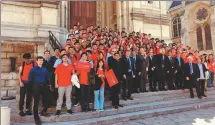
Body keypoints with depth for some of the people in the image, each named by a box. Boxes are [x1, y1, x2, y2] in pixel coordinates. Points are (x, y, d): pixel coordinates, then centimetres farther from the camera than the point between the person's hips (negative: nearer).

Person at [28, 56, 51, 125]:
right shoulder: (33, 69, 1)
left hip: (44, 86, 3)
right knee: (36, 102, 1)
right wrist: (32, 85, -3)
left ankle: (44, 112, 32)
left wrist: (49, 84, 3)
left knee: (46, 100, 6)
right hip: (36, 86, -3)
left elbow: (48, 77, 9)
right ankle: (36, 117, 11)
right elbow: (30, 78, 1)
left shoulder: (45, 69, 8)